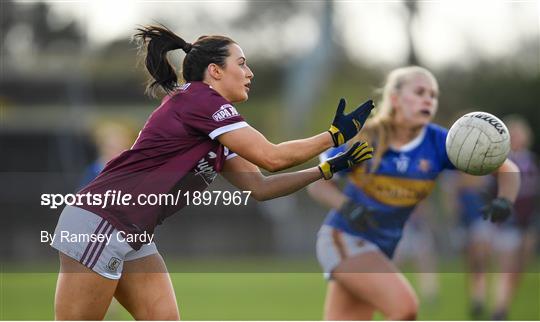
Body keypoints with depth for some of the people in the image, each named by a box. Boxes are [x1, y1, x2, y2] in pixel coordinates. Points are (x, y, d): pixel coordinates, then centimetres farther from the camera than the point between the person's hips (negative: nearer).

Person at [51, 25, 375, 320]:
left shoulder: (216, 134, 17)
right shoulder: (200, 99, -11)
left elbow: (259, 186, 18)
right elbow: (272, 157, -13)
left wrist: (328, 169, 13)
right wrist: (335, 135, -3)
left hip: (132, 235, 10)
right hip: (99, 225, -10)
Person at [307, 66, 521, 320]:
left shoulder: (438, 142, -7)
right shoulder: (363, 138, -12)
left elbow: (506, 168, -5)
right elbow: (317, 183, -3)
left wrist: (504, 201, -25)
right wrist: (345, 206, -23)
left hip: (384, 249, 4)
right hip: (343, 239, -4)